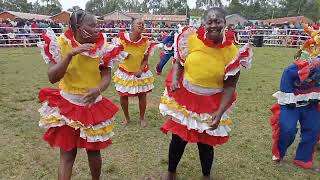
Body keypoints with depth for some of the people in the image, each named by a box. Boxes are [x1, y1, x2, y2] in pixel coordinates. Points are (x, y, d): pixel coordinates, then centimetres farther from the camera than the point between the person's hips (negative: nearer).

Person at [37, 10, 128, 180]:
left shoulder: (101, 47, -6)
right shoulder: (61, 44, -10)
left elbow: (107, 77, -10)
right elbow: (52, 77, -18)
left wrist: (98, 89, -31)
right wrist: (70, 54, -29)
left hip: (94, 107, 2)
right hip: (66, 106, -1)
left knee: (94, 150, 14)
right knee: (67, 152, 5)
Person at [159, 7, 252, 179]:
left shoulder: (232, 52, -10)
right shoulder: (191, 39, -9)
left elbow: (230, 85, -6)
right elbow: (179, 63, 5)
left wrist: (220, 112, -15)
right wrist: (174, 80, -14)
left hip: (211, 105, 0)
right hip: (184, 98, 1)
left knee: (206, 143, 15)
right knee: (178, 139, 13)